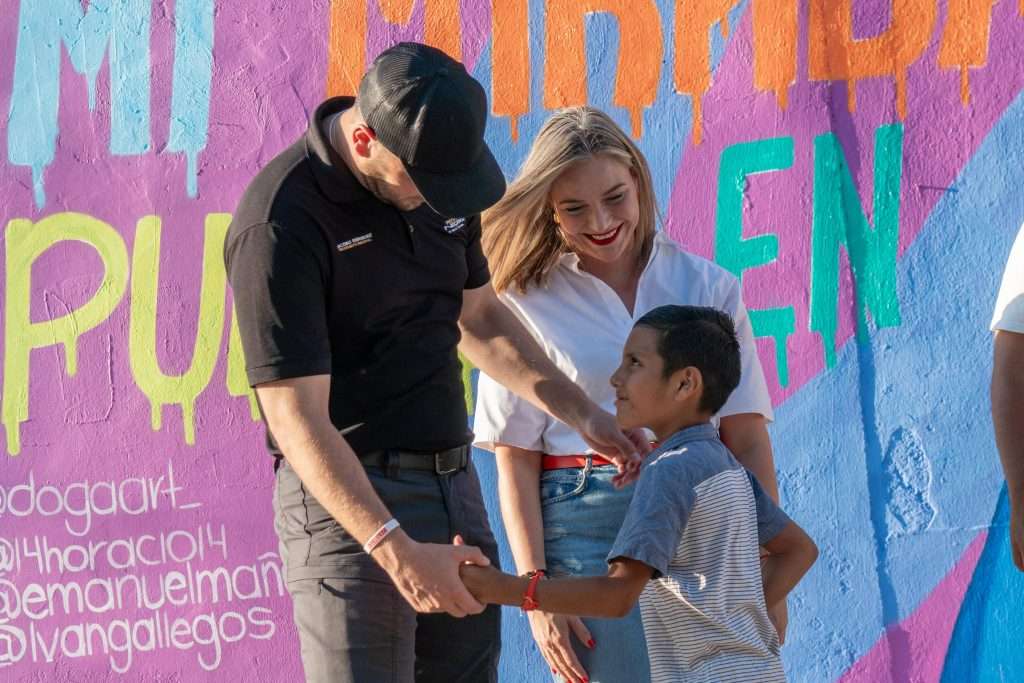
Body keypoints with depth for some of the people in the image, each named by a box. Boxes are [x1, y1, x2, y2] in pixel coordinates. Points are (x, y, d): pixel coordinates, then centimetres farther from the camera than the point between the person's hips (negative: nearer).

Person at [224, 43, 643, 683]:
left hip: (454, 484, 7)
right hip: (351, 501, -7)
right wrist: (395, 550, -29)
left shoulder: (437, 178, 6)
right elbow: (296, 418, -22)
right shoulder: (284, 221, -18)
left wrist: (584, 414, 15)